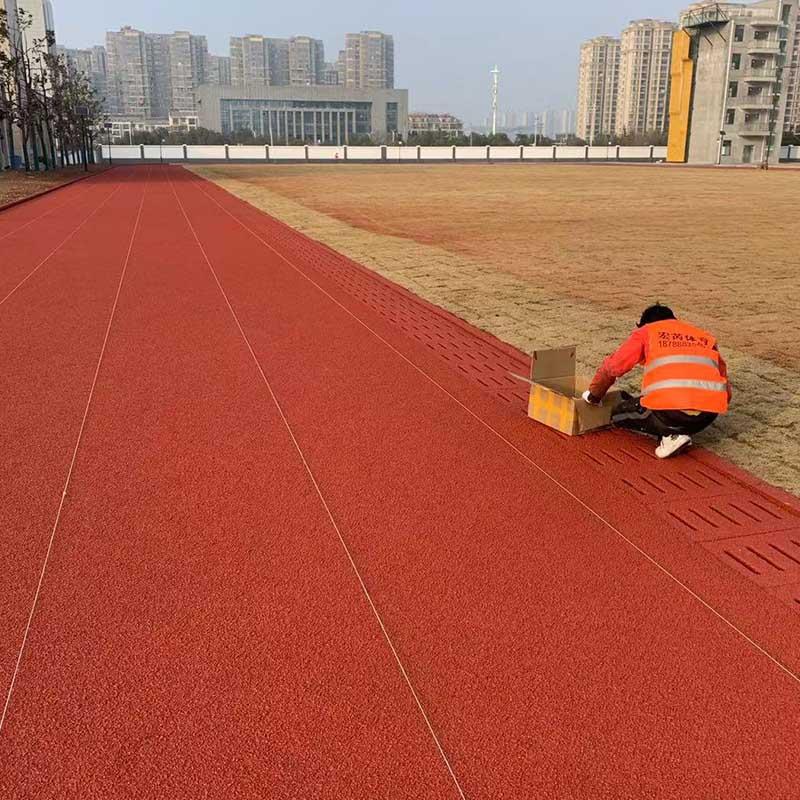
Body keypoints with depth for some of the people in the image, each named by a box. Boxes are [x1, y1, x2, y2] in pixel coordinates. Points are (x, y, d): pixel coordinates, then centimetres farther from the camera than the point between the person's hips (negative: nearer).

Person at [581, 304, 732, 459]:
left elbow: (612, 367, 14)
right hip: (709, 413, 5)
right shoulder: (705, 337, 29)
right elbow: (725, 388, 27)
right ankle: (677, 431, 10)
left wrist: (594, 396, 30)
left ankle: (671, 435, 2)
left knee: (618, 415, 21)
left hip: (672, 409, -5)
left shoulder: (646, 332, 18)